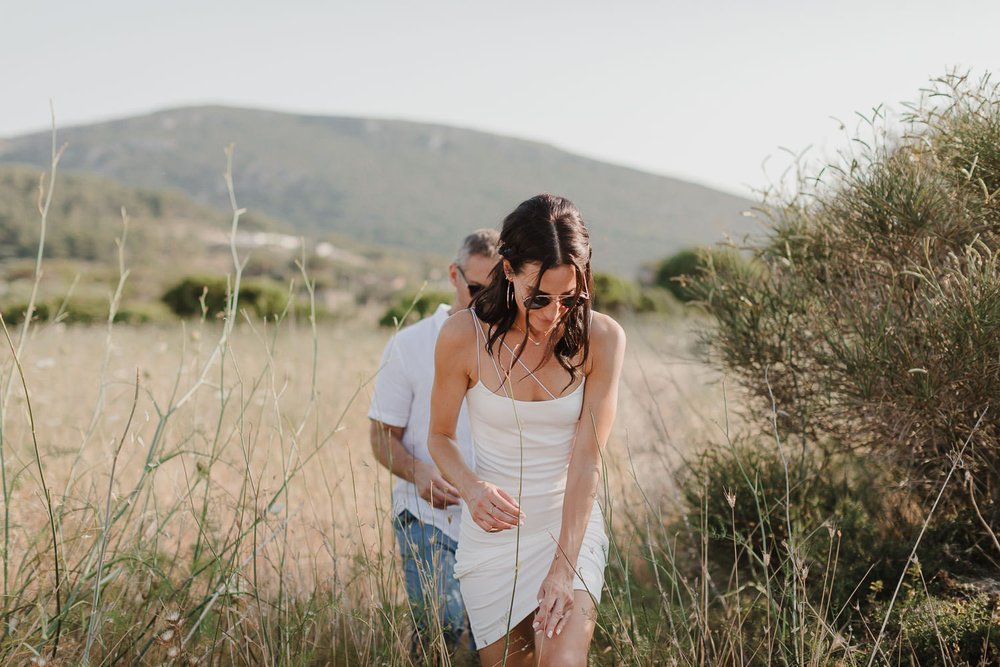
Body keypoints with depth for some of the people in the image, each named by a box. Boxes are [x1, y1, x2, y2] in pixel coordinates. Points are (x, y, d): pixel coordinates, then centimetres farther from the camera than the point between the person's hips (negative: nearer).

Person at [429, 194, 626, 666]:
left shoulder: (600, 339, -12)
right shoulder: (464, 336, -12)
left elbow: (586, 461, -14)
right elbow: (440, 437, 1)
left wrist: (564, 568, -20)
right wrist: (471, 488, -21)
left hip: (572, 527, -1)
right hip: (492, 534, 1)